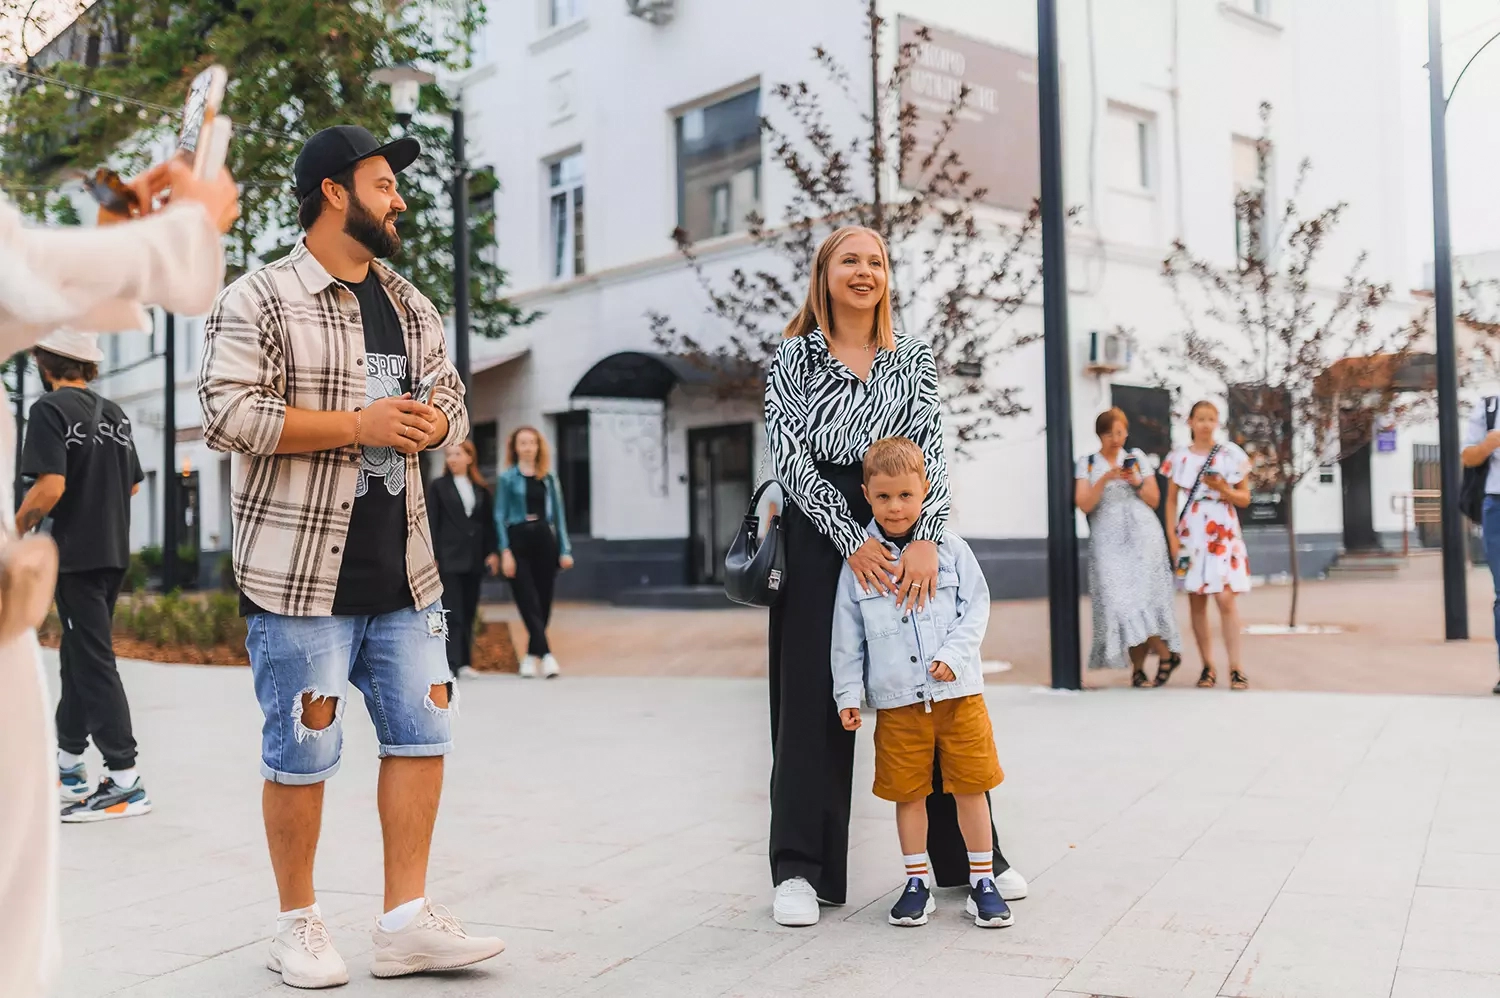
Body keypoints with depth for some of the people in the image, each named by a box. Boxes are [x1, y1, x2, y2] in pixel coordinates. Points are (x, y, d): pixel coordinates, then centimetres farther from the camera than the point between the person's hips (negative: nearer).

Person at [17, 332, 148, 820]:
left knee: (94, 663, -5)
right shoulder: (113, 413, 10)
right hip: (114, 553, 7)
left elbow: (50, 487, -21)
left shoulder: (50, 410, -11)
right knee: (78, 655, 18)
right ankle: (69, 764, 30)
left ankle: (125, 782, -6)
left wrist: (16, 531, -9)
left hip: (76, 556, -7)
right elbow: (133, 485, 15)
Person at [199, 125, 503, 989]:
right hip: (301, 572, -6)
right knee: (303, 753, 2)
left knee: (422, 736, 6)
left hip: (403, 574, 7)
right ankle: (299, 925, 20)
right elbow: (228, 412, -15)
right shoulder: (260, 299, -5)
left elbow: (453, 396, 23)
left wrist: (435, 422, -1)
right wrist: (359, 424, -17)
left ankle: (407, 921, 17)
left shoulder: (410, 306, 16)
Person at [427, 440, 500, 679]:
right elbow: (431, 523, -1)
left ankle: (465, 662, 14)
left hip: (475, 558, 4)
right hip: (449, 558, -3)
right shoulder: (437, 486, 3)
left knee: (468, 613, 8)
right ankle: (452, 664, -9)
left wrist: (493, 551, 2)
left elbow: (489, 522, 11)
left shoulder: (481, 488, 11)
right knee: (452, 613, -8)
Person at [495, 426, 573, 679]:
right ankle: (546, 654, -11)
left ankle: (531, 655, 17)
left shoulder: (549, 478, 10)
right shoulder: (508, 478, 2)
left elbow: (559, 514, 9)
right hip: (518, 540, -3)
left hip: (544, 539, 3)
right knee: (529, 603, -7)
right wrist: (505, 551, -11)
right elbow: (500, 515, -2)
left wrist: (565, 549, 2)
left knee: (544, 602, 5)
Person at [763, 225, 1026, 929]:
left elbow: (931, 452, 1)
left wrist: (924, 539, -15)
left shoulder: (914, 360, 13)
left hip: (906, 529, 2)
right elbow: (791, 459, -4)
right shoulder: (794, 357, 6)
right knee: (813, 694, -2)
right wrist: (852, 539, -15)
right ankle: (801, 871, 7)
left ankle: (967, 855, 18)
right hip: (820, 533, -2)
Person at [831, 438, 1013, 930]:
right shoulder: (859, 560, 1)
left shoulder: (950, 548, 1)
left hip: (958, 691, 0)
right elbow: (847, 634, 5)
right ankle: (917, 883, 23)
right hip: (896, 699, 0)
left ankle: (982, 881, 20)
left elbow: (976, 607, 2)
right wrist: (847, 693, 2)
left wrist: (954, 654, -12)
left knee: (970, 787, 6)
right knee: (908, 792, 8)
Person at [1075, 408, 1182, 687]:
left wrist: (1138, 483, -6)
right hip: (1109, 541, 0)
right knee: (1120, 601, -7)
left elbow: (1154, 500, 11)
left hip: (1143, 537, 0)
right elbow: (1084, 505, -4)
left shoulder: (1137, 458, 11)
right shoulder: (1087, 464, 7)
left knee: (1142, 597, -12)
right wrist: (1104, 480, -16)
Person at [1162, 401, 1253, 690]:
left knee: (1226, 599, -11)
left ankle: (1235, 668, -7)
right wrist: (1172, 535, 0)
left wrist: (1223, 490, -14)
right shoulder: (1178, 457, 5)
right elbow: (1171, 500, 9)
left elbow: (1244, 499, 6)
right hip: (1190, 534, 2)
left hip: (1223, 534, -2)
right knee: (1196, 602, 3)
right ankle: (1207, 666, 12)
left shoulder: (1231, 454, 2)